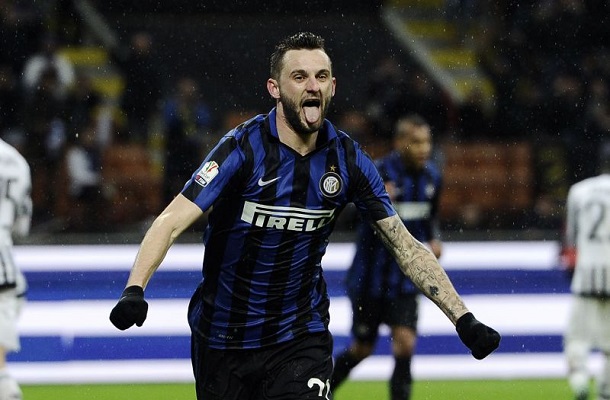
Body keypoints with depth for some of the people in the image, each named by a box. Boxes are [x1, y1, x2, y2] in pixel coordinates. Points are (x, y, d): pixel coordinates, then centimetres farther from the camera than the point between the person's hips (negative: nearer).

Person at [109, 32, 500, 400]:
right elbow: (172, 221, -23)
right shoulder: (244, 148, -15)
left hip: (300, 336, 2)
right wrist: (134, 291, -39)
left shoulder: (348, 159, -4)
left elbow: (405, 246, 1)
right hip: (222, 335, -1)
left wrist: (464, 319, -7)